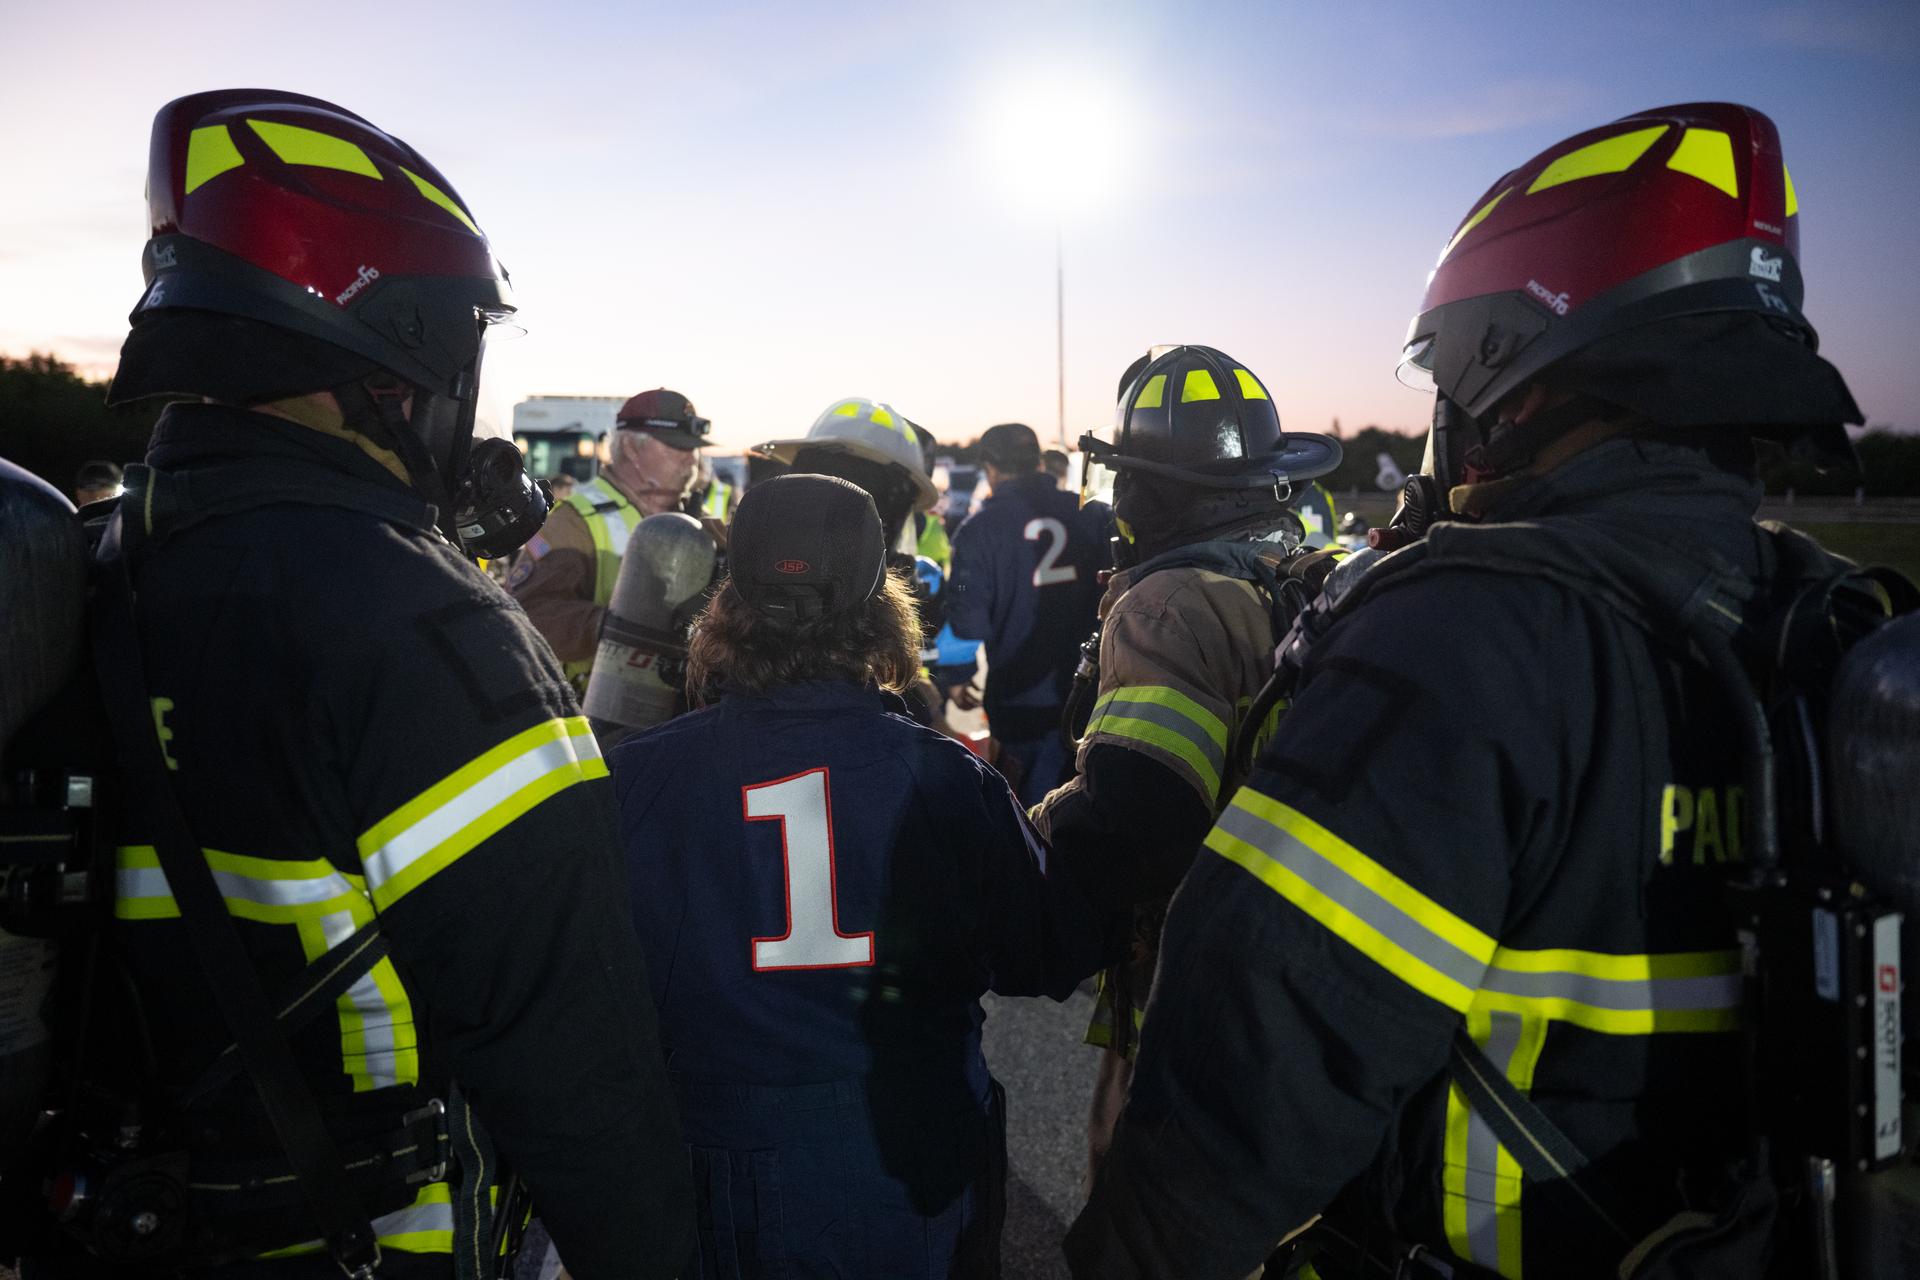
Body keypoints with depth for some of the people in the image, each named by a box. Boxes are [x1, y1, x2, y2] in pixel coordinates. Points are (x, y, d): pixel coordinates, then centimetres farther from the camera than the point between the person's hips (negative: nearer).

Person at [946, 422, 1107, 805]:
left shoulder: (981, 529, -11)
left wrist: (957, 676, 1)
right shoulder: (1083, 514, 0)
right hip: (1084, 686, 3)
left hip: (1018, 697, -3)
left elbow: (968, 615, -13)